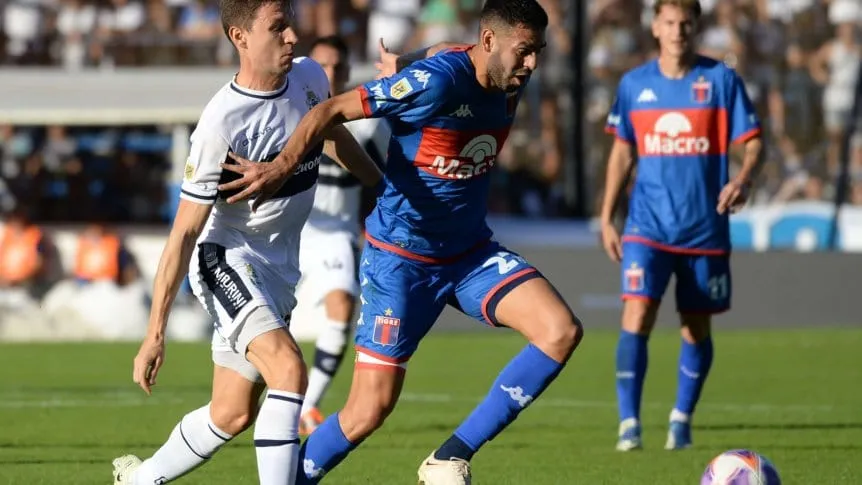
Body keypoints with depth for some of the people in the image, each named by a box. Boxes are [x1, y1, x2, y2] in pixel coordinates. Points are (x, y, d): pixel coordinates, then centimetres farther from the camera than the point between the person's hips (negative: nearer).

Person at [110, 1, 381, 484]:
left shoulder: (310, 78, -4)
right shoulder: (221, 126, -23)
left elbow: (335, 134, 20)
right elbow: (184, 232, -18)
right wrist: (155, 334, -17)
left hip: (279, 265, 7)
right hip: (227, 258, -7)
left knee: (232, 416, 11)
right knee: (289, 369, -29)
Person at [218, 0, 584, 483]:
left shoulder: (509, 83, -2)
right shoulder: (437, 81, -24)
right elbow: (332, 110, -24)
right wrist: (282, 167, -38)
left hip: (471, 251, 7)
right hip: (402, 258, -7)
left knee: (562, 332, -15)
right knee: (371, 409, -8)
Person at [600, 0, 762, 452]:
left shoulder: (721, 79, -2)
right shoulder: (634, 84, 4)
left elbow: (752, 142, -2)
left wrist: (743, 178, -24)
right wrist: (606, 217, 10)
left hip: (704, 226, 0)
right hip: (648, 224, 0)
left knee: (696, 326, 8)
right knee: (636, 317, -14)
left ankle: (682, 420, 24)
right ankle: (628, 423, -10)